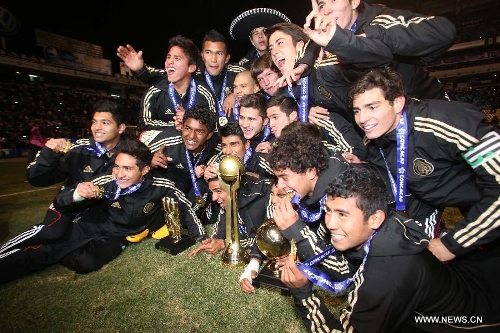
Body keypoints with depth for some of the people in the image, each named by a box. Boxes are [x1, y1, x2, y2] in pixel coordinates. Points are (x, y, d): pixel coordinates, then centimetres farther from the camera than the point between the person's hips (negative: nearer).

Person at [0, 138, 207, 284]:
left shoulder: (159, 185, -27)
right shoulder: (106, 182, -25)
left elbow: (183, 206, -10)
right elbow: (59, 204, -14)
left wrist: (201, 237, -9)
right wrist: (76, 194, -38)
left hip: (117, 236, 0)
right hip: (90, 225, 1)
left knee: (84, 263, -24)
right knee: (43, 251, -15)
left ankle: (61, 256, 7)